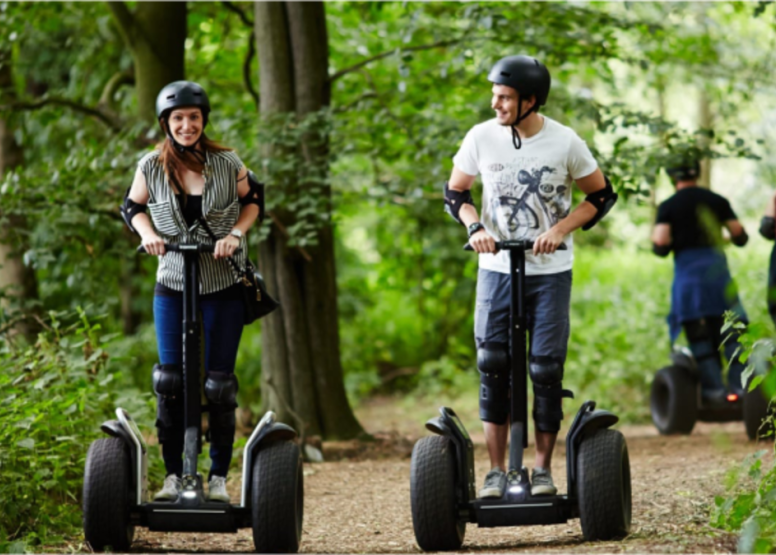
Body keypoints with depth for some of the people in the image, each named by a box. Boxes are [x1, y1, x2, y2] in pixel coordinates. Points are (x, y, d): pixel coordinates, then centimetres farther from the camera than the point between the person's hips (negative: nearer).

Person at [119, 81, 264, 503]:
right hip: (172, 285, 1)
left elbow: (253, 199, 8)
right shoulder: (151, 167, -5)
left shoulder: (227, 163, -7)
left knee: (218, 383, 0)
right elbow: (132, 206, 10)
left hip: (223, 287, -1)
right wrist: (148, 234, -9)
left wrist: (235, 234, -9)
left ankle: (219, 477, 11)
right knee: (170, 381, -2)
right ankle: (173, 475, 8)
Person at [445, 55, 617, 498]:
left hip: (550, 271, -1)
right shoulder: (482, 137, -5)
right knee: (493, 366, -3)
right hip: (496, 267, 1)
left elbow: (601, 196, 2)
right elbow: (455, 192, 8)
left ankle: (544, 468, 12)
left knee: (546, 368, -1)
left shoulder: (565, 142, -8)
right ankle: (497, 470, 4)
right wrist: (475, 227, -12)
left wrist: (561, 229, -14)